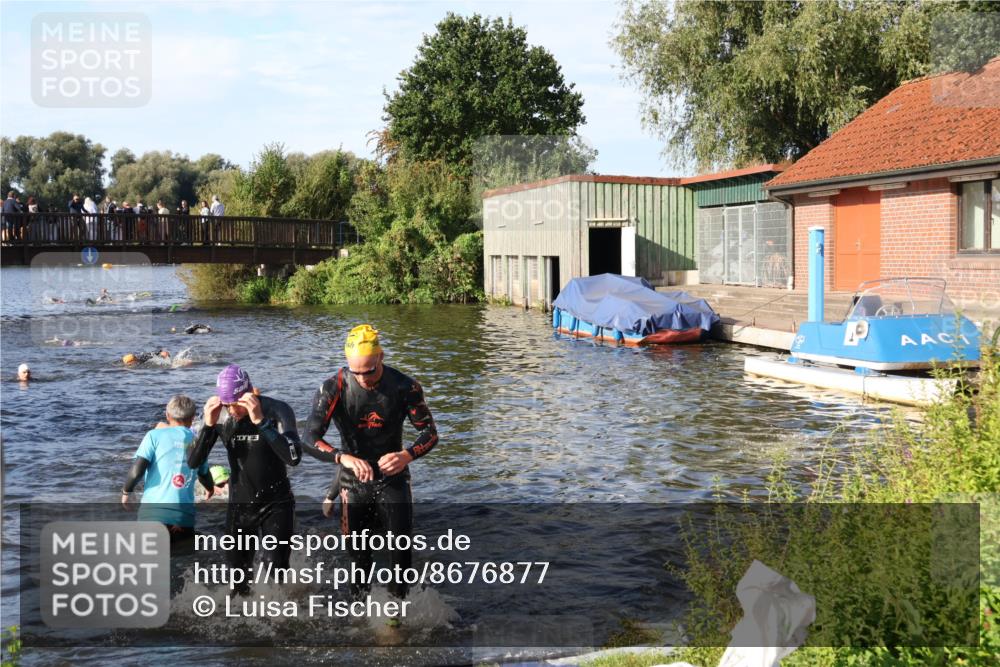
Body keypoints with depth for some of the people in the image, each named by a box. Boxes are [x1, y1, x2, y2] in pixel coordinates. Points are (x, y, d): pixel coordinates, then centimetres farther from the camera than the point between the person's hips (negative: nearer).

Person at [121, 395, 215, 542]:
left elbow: (137, 471, -5)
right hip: (185, 515, 3)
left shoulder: (156, 435, 5)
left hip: (154, 512, -3)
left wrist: (126, 491, 16)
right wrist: (210, 488, 58)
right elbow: (204, 474, 34)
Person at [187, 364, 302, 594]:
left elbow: (293, 457, -32)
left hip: (276, 504, -3)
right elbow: (194, 462, -10)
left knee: (275, 566, -15)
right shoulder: (219, 416, -8)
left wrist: (260, 420, -37)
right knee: (237, 572, 10)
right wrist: (208, 425, -25)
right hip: (239, 504, 4)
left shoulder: (277, 410, -18)